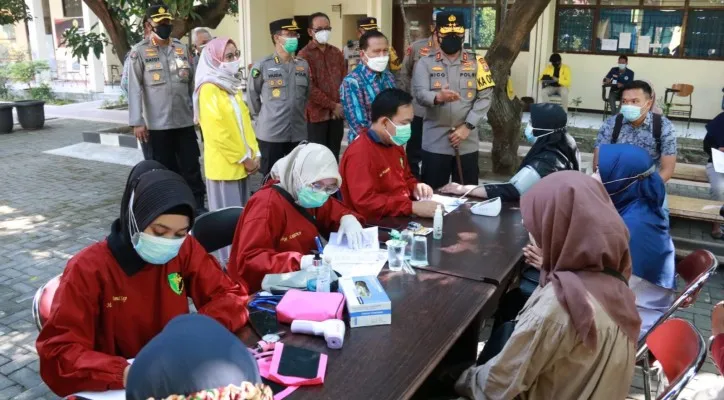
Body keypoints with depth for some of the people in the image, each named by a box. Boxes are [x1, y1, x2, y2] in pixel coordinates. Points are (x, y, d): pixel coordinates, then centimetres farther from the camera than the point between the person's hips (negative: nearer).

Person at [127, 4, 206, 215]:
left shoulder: (182, 48, 9)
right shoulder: (139, 52, -3)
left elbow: (192, 83, 12)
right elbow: (135, 88, -5)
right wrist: (137, 122, -11)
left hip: (184, 121, 3)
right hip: (156, 124, -3)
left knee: (191, 166, 8)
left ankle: (198, 205, 17)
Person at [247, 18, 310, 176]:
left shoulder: (303, 65, 7)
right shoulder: (262, 66, -7)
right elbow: (252, 96, 3)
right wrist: (263, 118, 8)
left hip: (298, 133, 4)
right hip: (270, 134, -4)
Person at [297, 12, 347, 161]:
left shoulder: (337, 53, 12)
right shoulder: (305, 55, -7)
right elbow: (309, 87, -13)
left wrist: (342, 105, -2)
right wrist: (332, 105, -12)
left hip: (337, 113, 5)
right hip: (317, 114, -5)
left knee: (334, 155, 12)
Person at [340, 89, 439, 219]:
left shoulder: (394, 144, 12)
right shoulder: (359, 154, -18)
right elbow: (365, 202, -28)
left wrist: (415, 187, 4)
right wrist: (413, 207, -30)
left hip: (403, 219, 9)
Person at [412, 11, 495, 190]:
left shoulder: (476, 62, 6)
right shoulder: (425, 63, 3)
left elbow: (485, 97, 0)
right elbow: (420, 94, -11)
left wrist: (467, 126, -11)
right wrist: (438, 97, -34)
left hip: (467, 143, 1)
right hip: (435, 143, -1)